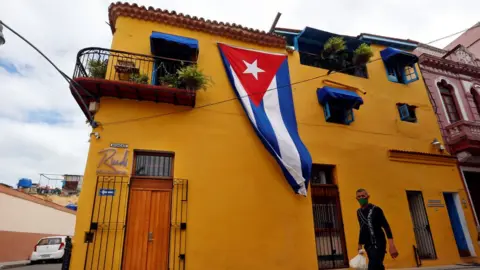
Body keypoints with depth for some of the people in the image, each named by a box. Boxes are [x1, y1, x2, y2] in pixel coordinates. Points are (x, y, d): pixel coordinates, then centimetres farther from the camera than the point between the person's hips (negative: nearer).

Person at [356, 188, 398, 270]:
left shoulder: (376, 209, -6)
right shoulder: (358, 212, 11)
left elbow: (386, 227, -10)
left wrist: (391, 245, -20)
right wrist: (360, 245, 19)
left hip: (378, 244, -6)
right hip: (368, 245, 6)